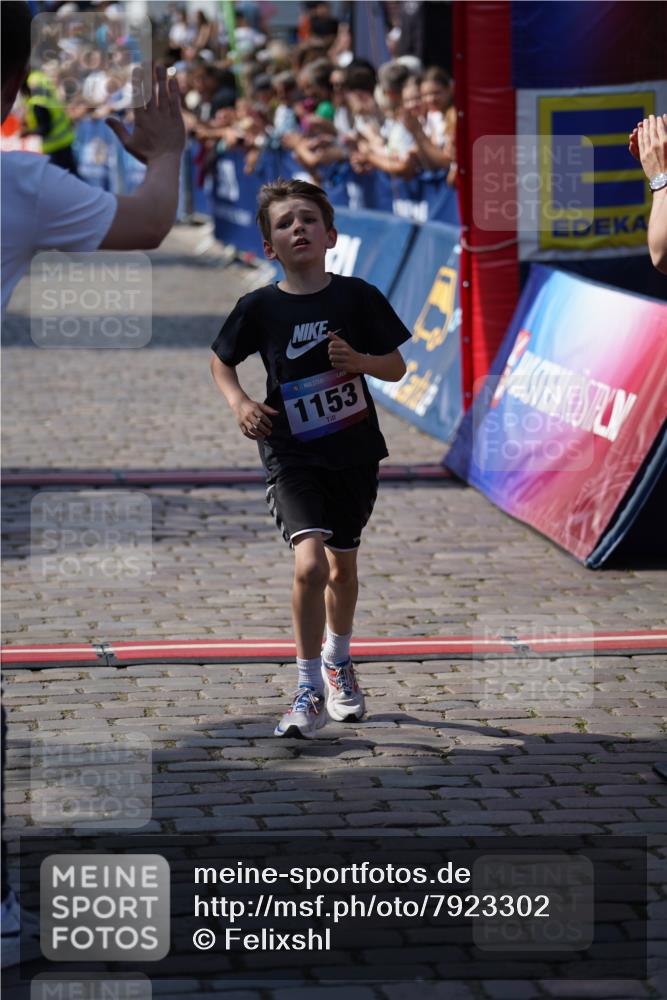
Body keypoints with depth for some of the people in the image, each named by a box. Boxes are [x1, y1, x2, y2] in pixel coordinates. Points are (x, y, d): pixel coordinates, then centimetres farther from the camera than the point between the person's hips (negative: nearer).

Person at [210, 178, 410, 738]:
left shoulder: (357, 297, -6)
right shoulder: (260, 308, -7)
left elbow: (397, 367, 2)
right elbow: (221, 361, 10)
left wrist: (358, 360, -17)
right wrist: (238, 402, -8)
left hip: (354, 450, 2)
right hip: (291, 454, -2)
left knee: (343, 566, 18)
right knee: (310, 563, -22)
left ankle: (338, 661, 46)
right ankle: (310, 691, -12)